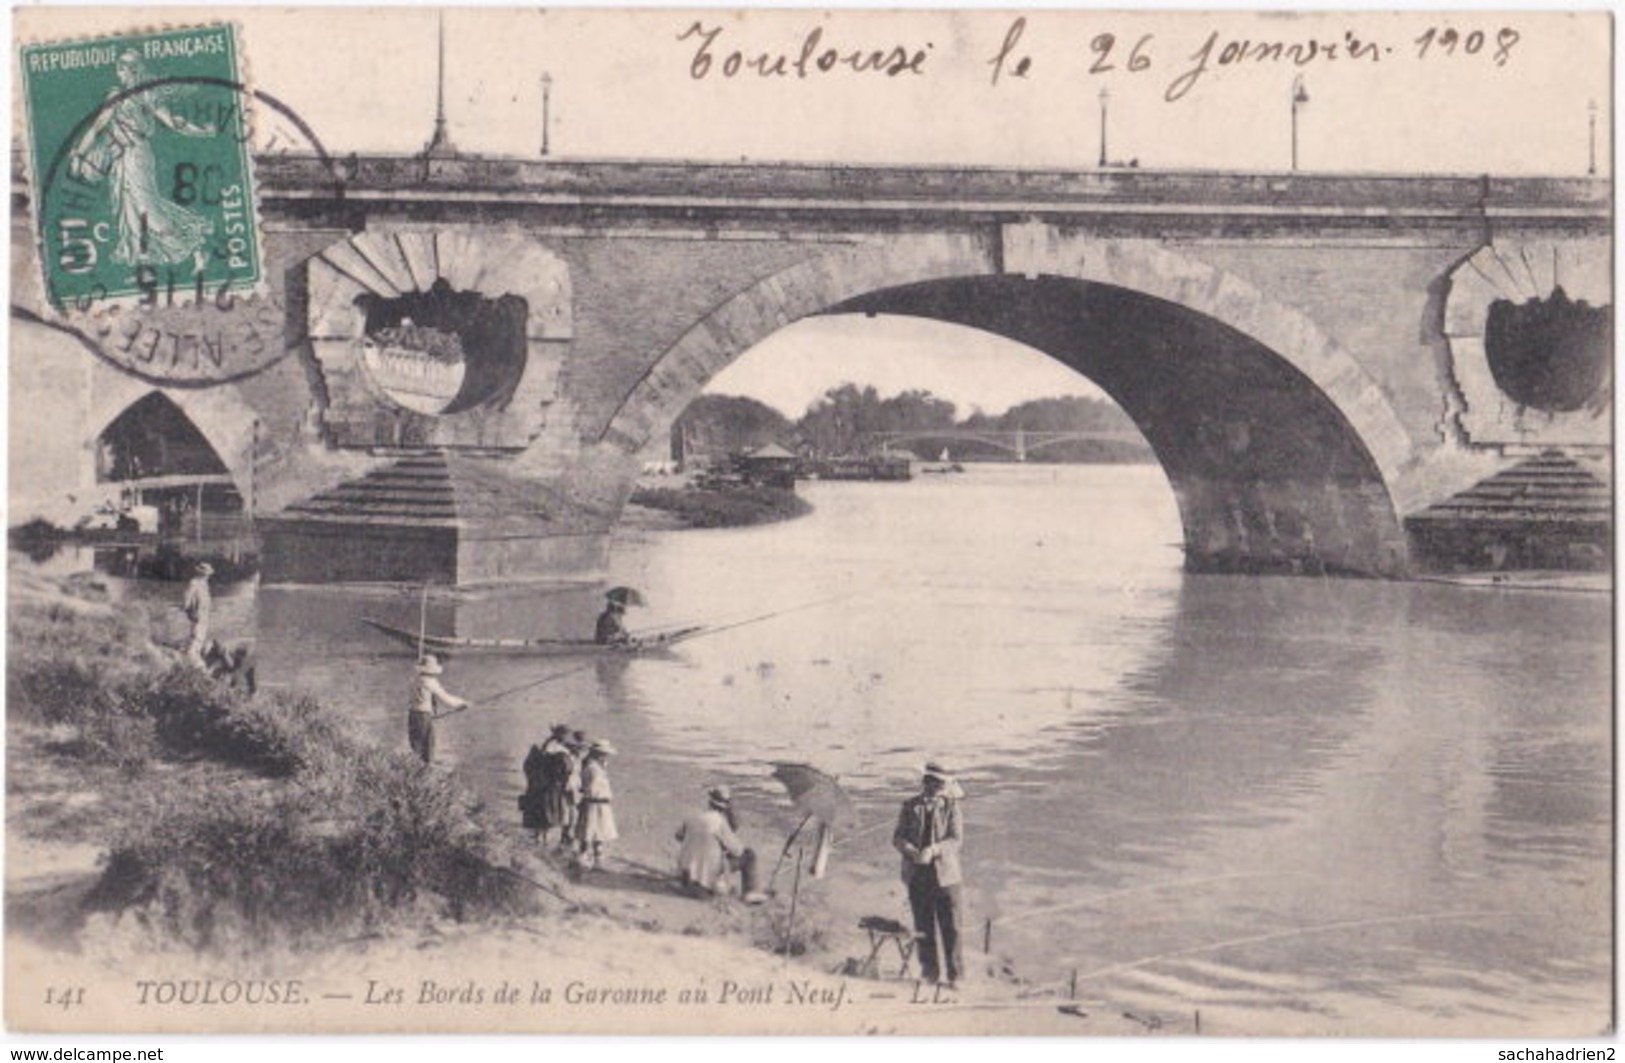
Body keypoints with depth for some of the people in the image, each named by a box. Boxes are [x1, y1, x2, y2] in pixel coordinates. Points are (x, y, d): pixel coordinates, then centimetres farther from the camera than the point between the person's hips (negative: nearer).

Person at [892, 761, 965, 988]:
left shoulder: (950, 806, 1)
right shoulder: (910, 806, 7)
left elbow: (955, 839, -7)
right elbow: (898, 837, 2)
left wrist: (932, 851, -23)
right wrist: (911, 852, -18)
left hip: (945, 873, -2)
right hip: (917, 875, 2)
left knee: (951, 927, -4)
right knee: (924, 927, 6)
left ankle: (955, 974, 3)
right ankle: (930, 972, 14)